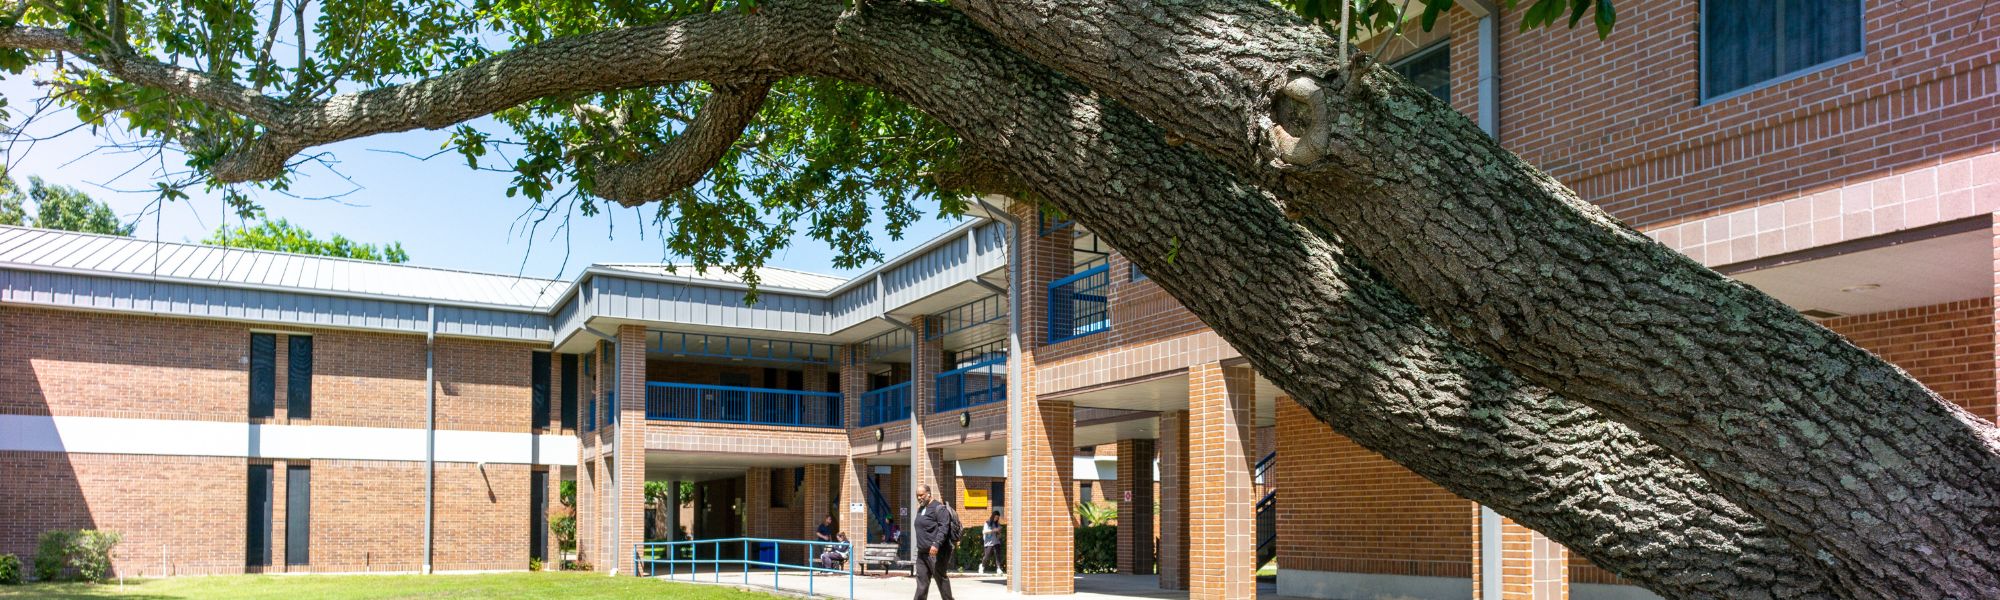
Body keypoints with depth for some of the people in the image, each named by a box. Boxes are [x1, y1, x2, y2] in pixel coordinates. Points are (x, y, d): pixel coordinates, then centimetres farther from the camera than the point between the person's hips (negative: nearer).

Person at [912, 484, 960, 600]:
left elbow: (944, 528, -21)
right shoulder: (921, 509, 17)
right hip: (922, 552, 9)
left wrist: (936, 544, -32)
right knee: (921, 580, 4)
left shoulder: (939, 508, -11)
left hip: (936, 552, -9)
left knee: (941, 579, -1)